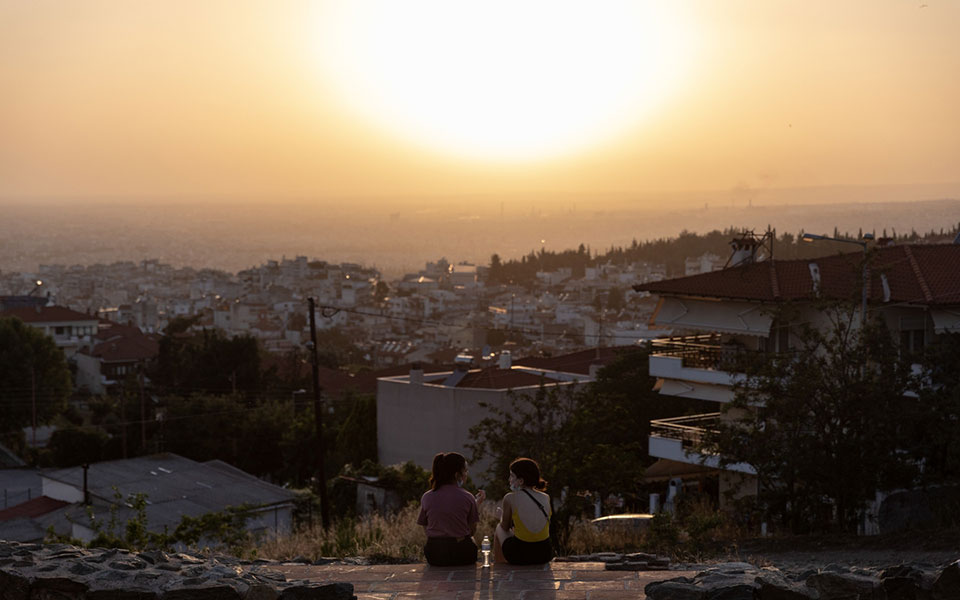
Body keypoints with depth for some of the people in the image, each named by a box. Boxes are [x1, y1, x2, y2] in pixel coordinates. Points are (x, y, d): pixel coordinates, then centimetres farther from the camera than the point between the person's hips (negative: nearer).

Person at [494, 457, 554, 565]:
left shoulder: (510, 498, -11)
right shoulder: (546, 498, 0)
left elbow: (505, 527, 4)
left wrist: (502, 516, 25)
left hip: (519, 556, -4)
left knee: (499, 528, 28)